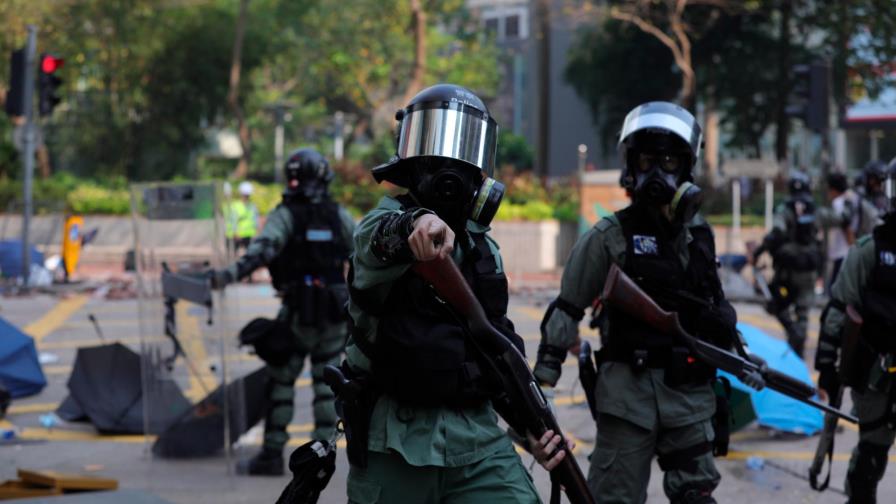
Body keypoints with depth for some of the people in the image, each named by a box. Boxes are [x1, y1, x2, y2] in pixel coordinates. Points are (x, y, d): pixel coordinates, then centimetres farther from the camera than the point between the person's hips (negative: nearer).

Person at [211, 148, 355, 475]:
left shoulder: (286, 214, -6)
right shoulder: (339, 215, 5)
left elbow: (265, 247, -25)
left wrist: (232, 273, -37)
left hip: (299, 311, -4)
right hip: (335, 313, 4)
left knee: (281, 381, 3)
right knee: (326, 382, 10)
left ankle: (272, 454, 2)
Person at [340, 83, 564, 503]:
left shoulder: (484, 248, 16)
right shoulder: (386, 225, -5)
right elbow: (383, 237, -31)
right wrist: (417, 222, -55)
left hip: (479, 437, 4)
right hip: (396, 441, -4)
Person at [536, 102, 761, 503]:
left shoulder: (698, 235, 12)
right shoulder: (610, 237, -3)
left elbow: (717, 305, 24)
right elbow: (567, 310, -3)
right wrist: (544, 377, -7)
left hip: (690, 391, 5)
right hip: (629, 390, -5)